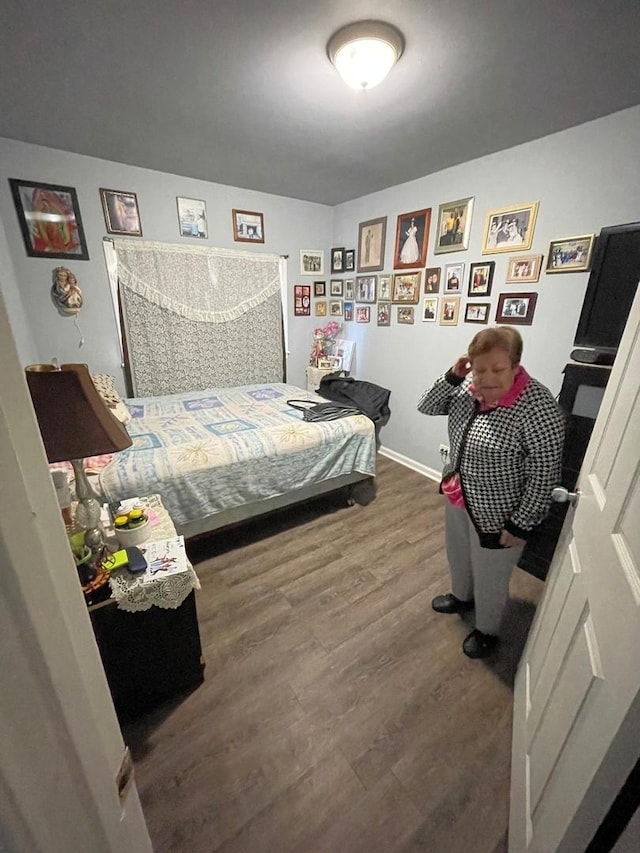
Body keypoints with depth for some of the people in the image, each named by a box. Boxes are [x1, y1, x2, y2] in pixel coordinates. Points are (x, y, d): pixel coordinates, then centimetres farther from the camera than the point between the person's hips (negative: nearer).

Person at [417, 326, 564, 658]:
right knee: (458, 553, 29)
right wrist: (452, 376, -18)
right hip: (458, 495, 7)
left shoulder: (538, 407, -27)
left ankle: (487, 631, 47)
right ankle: (462, 597, 59)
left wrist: (520, 525, -17)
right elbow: (426, 407, -2)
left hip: (495, 511, -6)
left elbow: (544, 476, -22)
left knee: (489, 575, 18)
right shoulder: (468, 387, -9)